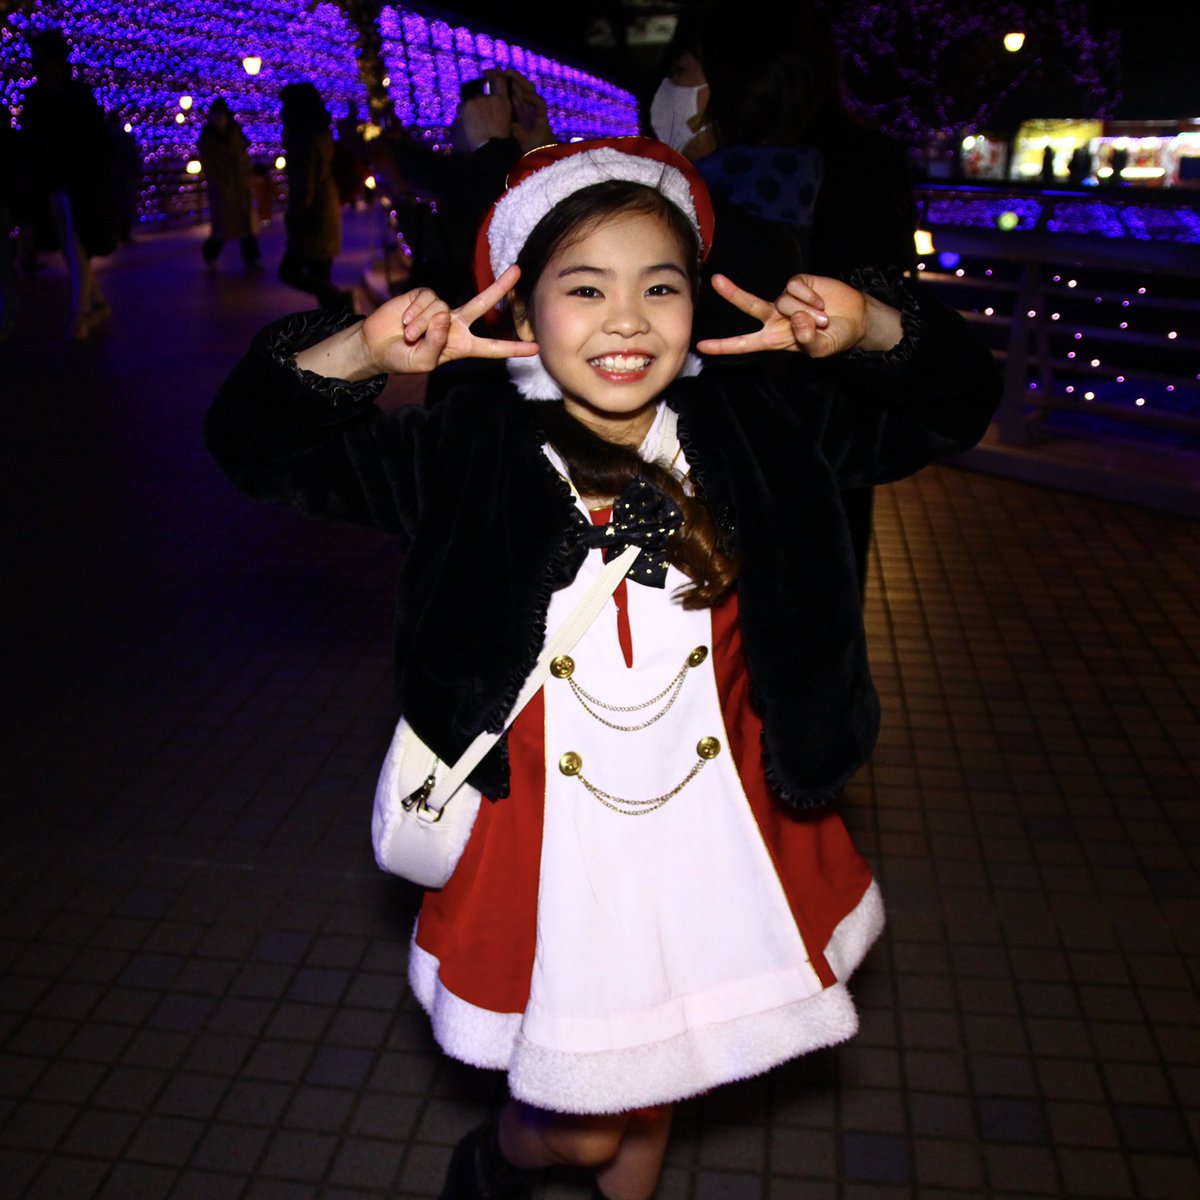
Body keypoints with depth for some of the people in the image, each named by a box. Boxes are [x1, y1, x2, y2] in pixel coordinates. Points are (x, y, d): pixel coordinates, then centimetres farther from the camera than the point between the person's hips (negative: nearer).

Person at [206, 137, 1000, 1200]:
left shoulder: (751, 433, -5)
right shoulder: (471, 456, -11)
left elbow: (951, 404, 2)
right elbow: (257, 439, -9)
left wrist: (871, 327, -17)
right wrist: (365, 350, -26)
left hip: (713, 834, 3)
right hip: (556, 843, -2)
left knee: (650, 1092, 24)